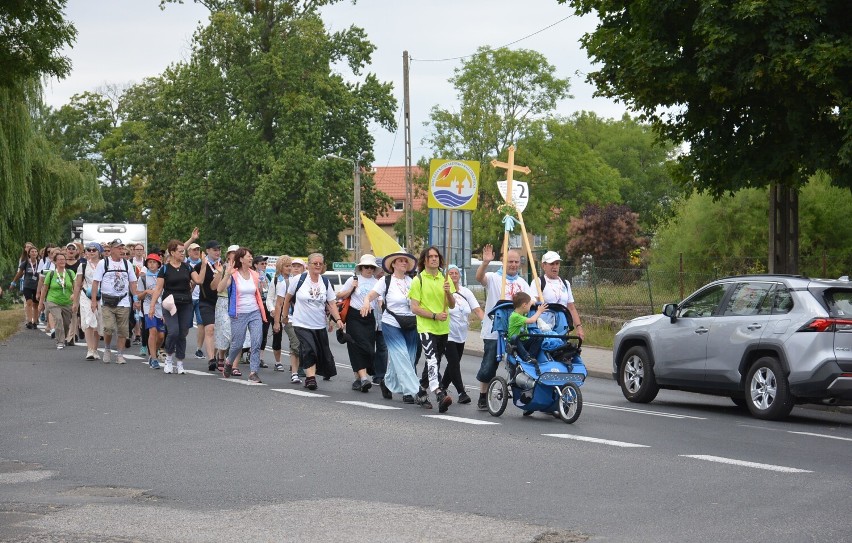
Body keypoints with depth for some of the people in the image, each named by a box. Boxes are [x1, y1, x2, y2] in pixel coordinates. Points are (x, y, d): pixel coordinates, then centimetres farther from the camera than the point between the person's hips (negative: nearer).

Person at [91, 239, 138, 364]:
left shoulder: (127, 264, 12)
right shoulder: (103, 263, 1)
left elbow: (132, 282, 16)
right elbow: (95, 282, 0)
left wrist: (135, 298, 6)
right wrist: (94, 300, -6)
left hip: (123, 302, 3)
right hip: (107, 302, -3)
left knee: (123, 330, 1)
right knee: (109, 328, -13)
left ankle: (120, 355, 10)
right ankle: (107, 349, 12)